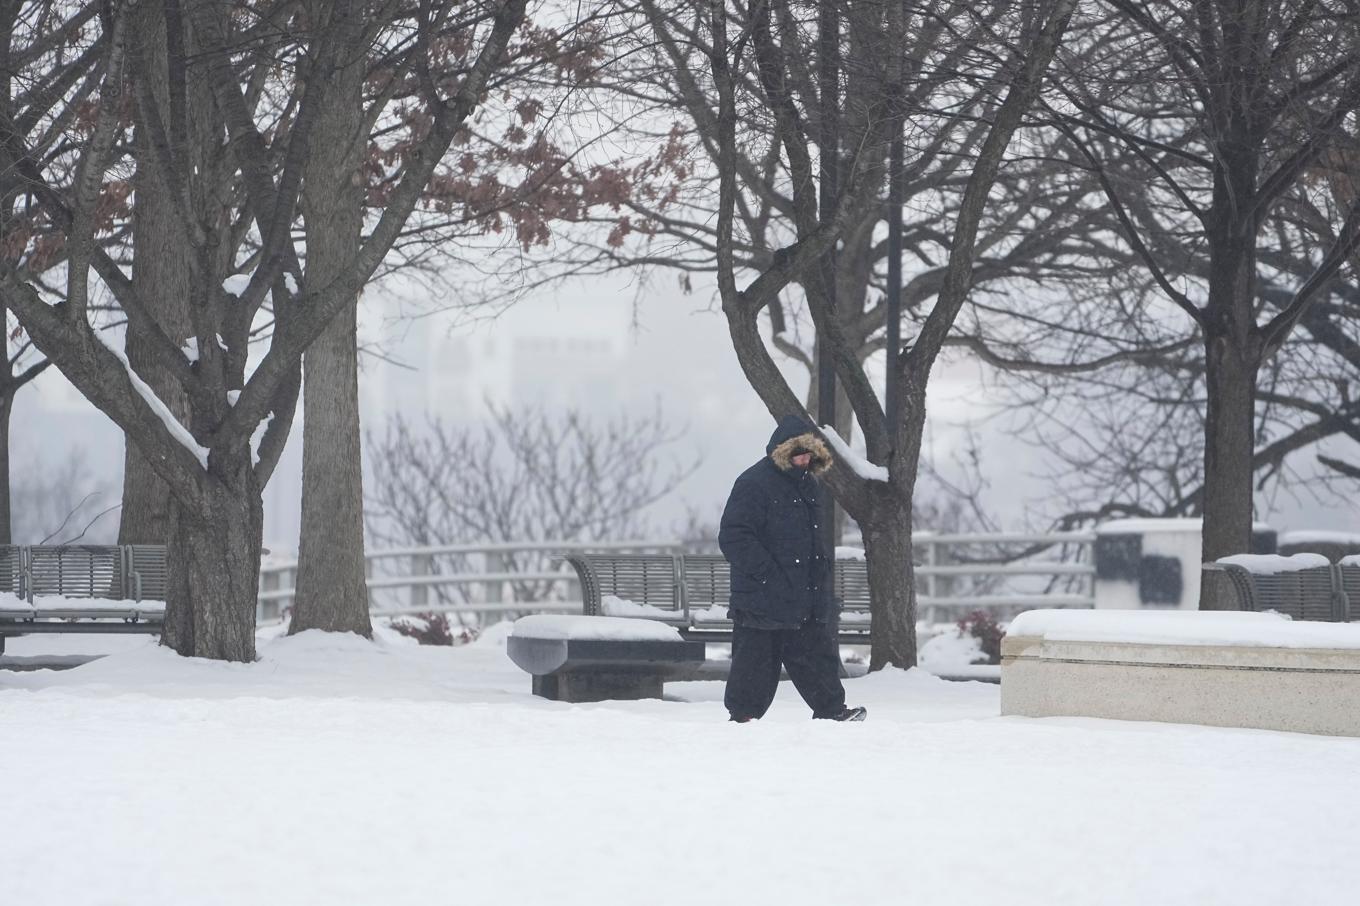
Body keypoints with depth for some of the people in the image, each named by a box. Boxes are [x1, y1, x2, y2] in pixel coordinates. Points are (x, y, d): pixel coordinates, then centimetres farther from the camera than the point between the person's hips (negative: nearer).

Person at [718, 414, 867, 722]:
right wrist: (768, 574, -22)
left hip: (808, 599, 8)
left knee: (818, 655, 9)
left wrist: (823, 567, 14)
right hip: (762, 601, -8)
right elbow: (734, 538, -18)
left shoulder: (808, 485, 14)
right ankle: (743, 717, 8)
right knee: (756, 662, -1)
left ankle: (831, 711, 15)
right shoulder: (754, 484, -13)